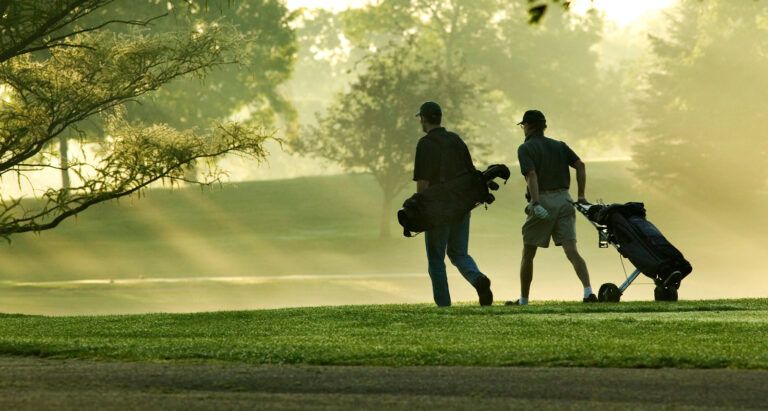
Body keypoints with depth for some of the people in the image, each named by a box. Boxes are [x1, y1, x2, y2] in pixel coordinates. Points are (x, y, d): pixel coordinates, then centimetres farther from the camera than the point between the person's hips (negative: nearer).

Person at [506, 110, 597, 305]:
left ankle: (523, 299, 18)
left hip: (542, 200, -4)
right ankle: (588, 291, -25)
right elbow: (580, 165, 6)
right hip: (564, 200, 4)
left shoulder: (525, 148, 2)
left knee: (528, 254, 11)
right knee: (571, 251, -6)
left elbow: (532, 175, -13)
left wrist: (536, 203, -22)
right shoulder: (559, 146, 17)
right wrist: (581, 195, 7)